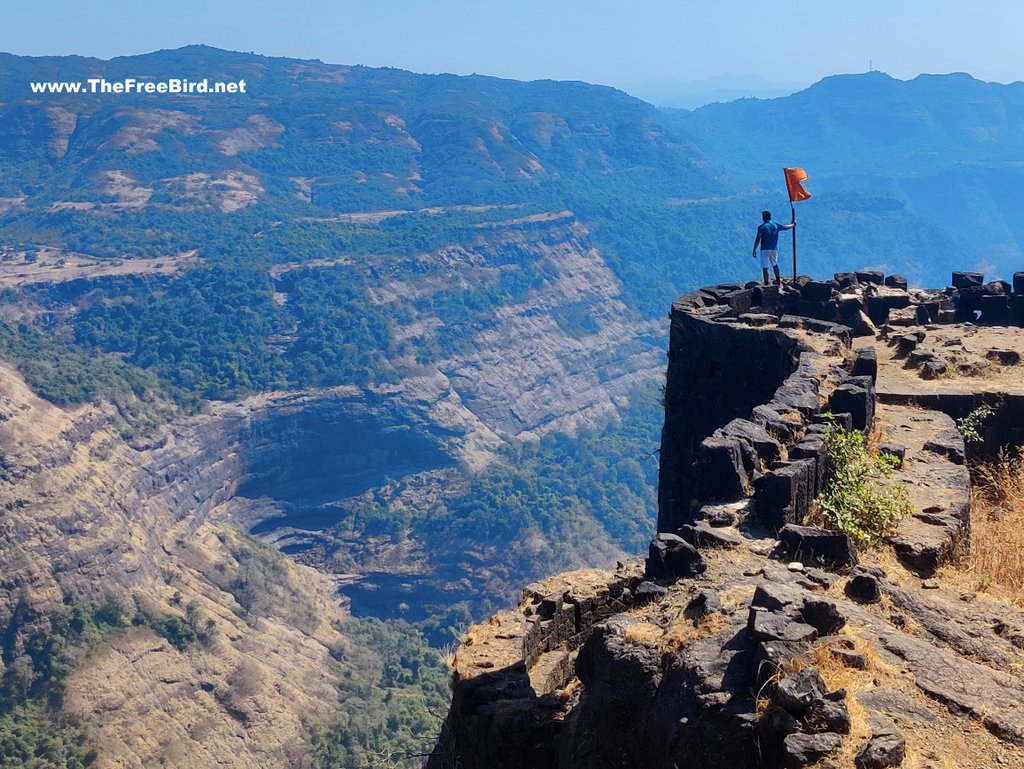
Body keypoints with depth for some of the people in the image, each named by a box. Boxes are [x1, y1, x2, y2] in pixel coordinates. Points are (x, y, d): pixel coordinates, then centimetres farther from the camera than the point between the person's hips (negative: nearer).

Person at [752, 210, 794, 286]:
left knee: (765, 267, -5)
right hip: (775, 249, 5)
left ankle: (766, 283, -9)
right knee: (775, 264, 23)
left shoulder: (761, 227, -7)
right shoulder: (776, 225, 7)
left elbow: (758, 239, -12)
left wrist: (754, 250, -9)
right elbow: (786, 227, 22)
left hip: (765, 249, -5)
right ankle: (778, 280, 32)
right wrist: (793, 225, 42)